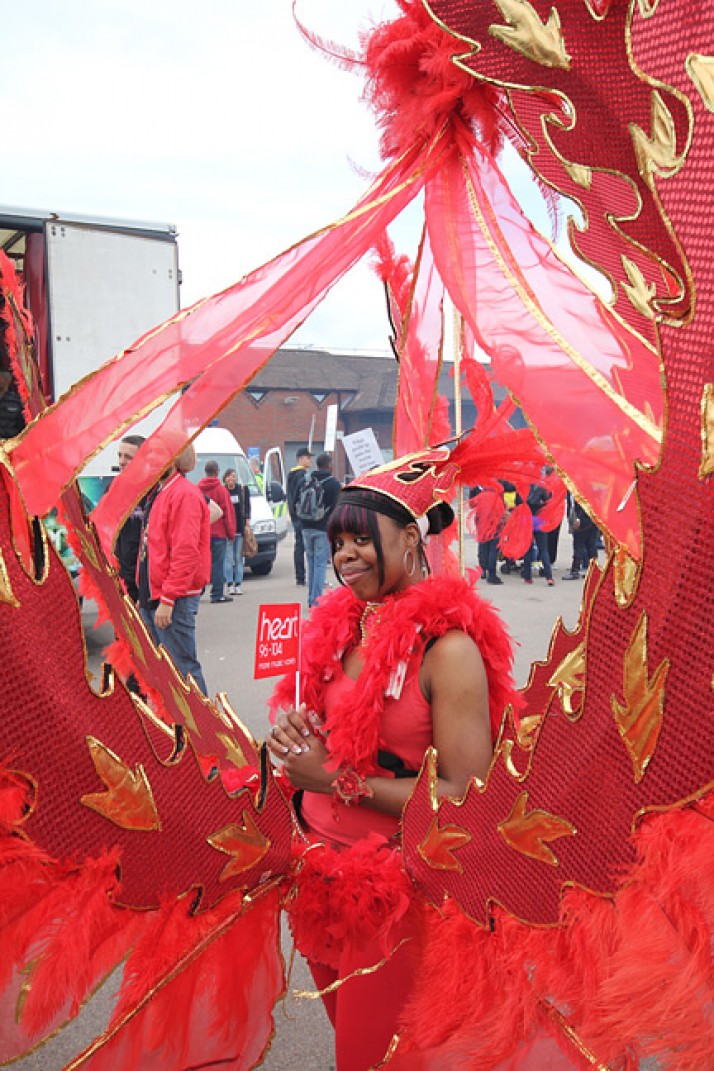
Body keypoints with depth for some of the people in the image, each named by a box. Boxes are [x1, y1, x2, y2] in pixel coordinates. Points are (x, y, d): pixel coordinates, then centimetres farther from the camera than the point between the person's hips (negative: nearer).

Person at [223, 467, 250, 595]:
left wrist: (247, 523, 0)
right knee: (229, 558, -1)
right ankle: (230, 585, 5)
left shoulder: (243, 489, 6)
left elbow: (247, 507, 8)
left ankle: (238, 584, 10)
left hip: (240, 527, 1)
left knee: (239, 557, 5)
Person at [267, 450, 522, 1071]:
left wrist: (341, 780, -20)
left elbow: (468, 798, -22)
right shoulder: (340, 623, 1)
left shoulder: (447, 647, -20)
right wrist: (293, 733, -9)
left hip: (395, 891, -6)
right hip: (322, 872, 6)